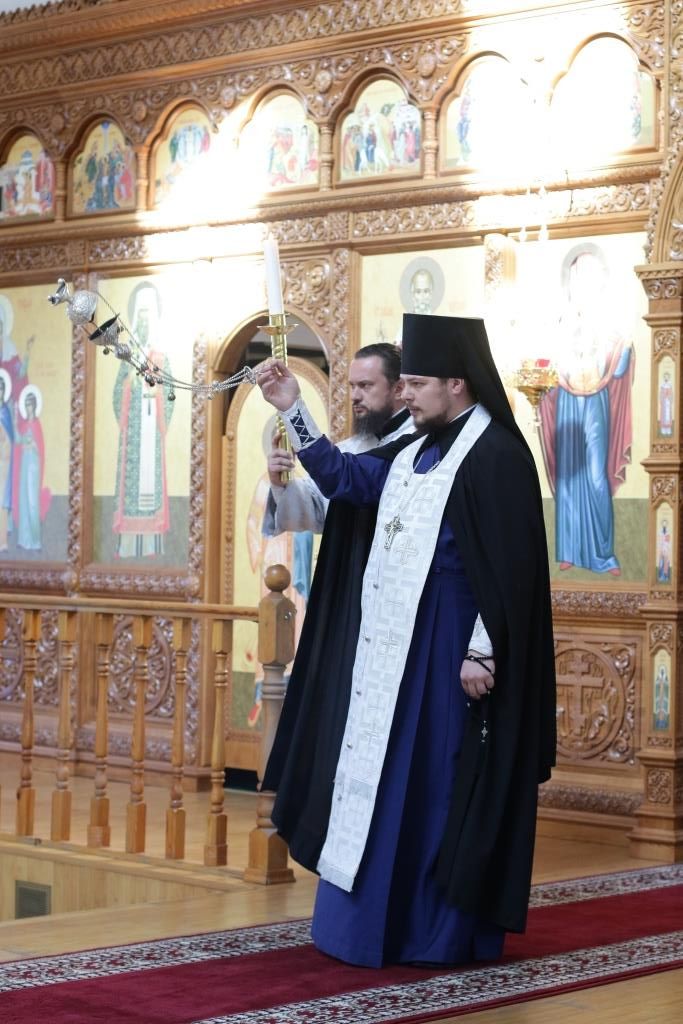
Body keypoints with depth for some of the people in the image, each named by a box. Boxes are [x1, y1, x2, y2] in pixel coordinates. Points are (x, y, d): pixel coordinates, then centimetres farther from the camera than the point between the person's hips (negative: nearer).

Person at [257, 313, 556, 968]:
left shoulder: (495, 455, -13)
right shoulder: (414, 452, 13)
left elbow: (508, 567, -17)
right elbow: (343, 478, 17)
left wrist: (482, 652, -20)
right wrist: (291, 410, 10)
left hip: (445, 651, -9)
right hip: (392, 649, 9)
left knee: (438, 785, -2)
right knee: (383, 780, 12)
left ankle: (445, 933, 7)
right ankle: (381, 919, 20)